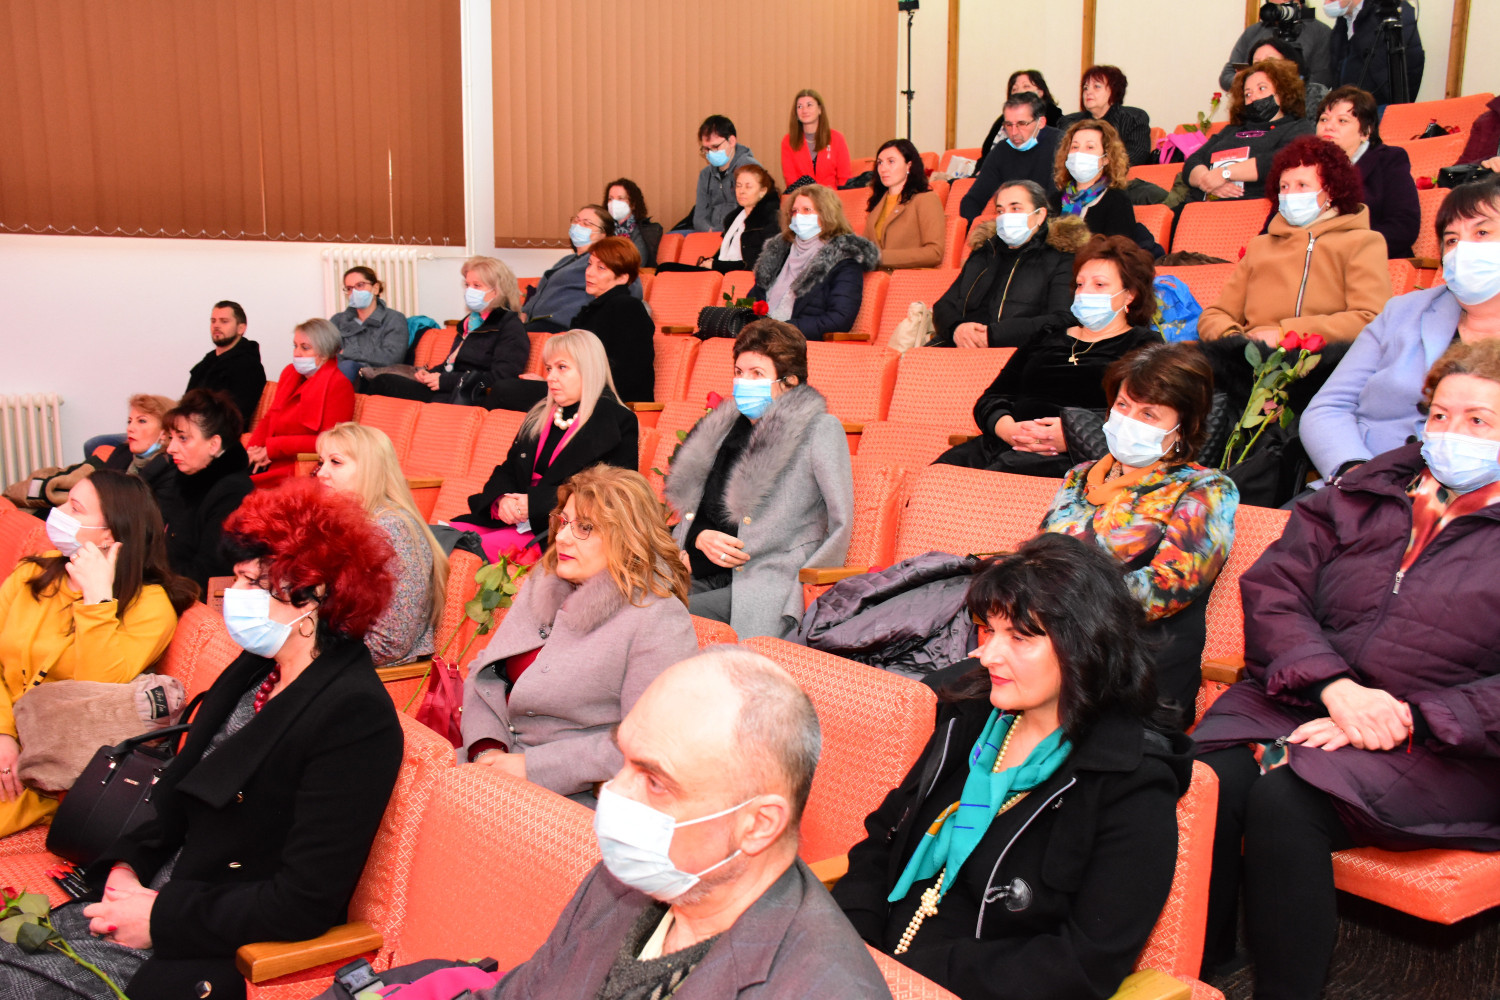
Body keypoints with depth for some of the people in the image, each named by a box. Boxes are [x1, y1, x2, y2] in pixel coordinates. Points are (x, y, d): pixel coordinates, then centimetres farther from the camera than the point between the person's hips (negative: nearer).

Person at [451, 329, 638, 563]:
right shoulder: (539, 416, 21)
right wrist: (503, 499, -6)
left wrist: (535, 502, -16)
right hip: (517, 518, 7)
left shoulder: (617, 423, -2)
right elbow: (507, 469, 19)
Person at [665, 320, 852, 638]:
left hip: (765, 587, -6)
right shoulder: (724, 427, 18)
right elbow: (689, 508, 22)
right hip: (700, 577, 6)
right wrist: (700, 538, 0)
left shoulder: (819, 429, 0)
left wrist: (801, 586, -8)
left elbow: (842, 525, -3)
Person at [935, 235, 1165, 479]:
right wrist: (1007, 427, -4)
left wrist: (1075, 436, -16)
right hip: (1009, 444, 5)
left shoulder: (1144, 344, 15)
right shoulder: (1046, 337, 30)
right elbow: (991, 399, 21)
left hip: (1074, 457, -4)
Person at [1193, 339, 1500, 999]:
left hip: (1445, 753, -3)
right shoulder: (1362, 497, 17)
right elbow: (1272, 590, 5)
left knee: (1283, 797, -32)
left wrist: (1406, 721, -16)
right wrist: (1334, 685, -12)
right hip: (1303, 696, 3)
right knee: (1207, 784, -29)